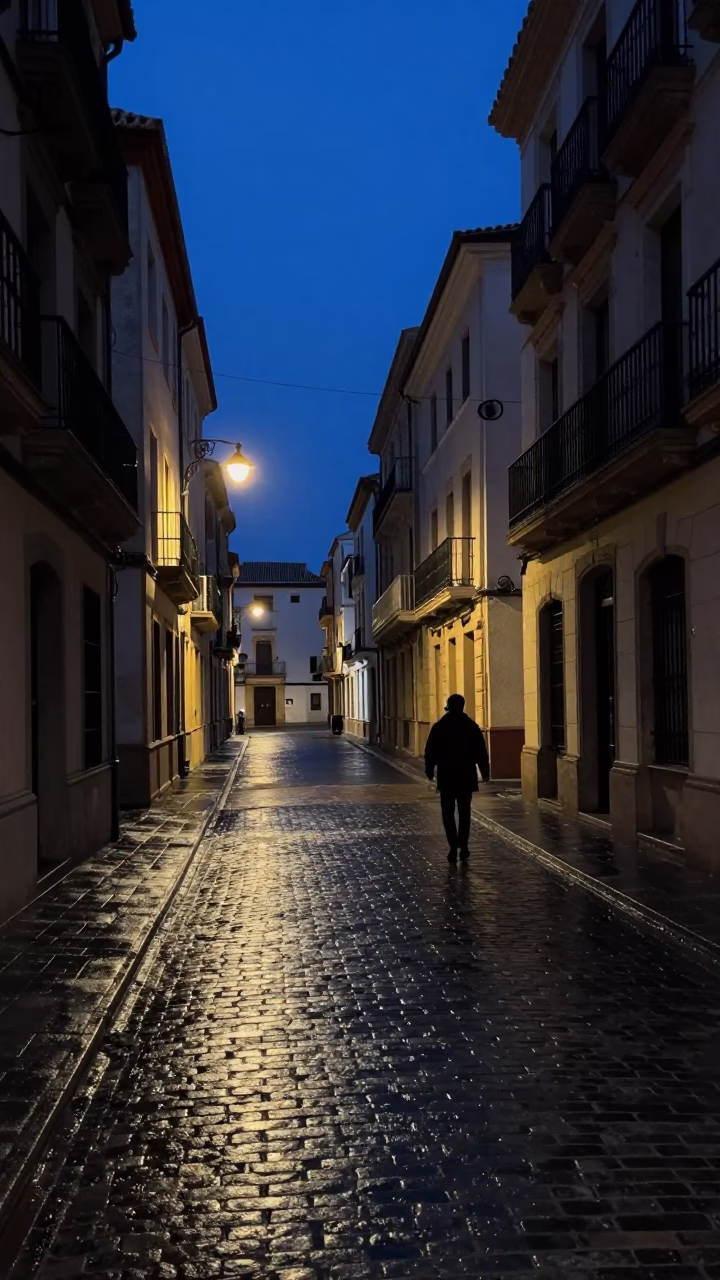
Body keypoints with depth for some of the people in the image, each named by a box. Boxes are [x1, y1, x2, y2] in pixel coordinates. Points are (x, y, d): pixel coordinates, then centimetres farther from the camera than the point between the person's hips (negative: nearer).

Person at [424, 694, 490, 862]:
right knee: (464, 812, 10)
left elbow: (430, 752, 0)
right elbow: (481, 752, 0)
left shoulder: (439, 727, -4)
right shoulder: (472, 726, -1)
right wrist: (485, 772, 8)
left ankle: (454, 847, -9)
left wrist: (430, 771, 11)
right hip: (466, 775, 1)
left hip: (446, 776, -1)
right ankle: (463, 847, 9)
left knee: (448, 812, 6)